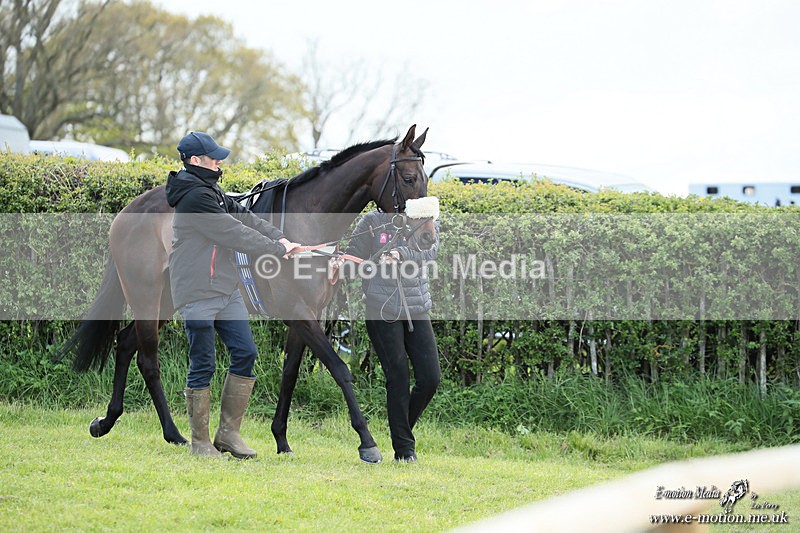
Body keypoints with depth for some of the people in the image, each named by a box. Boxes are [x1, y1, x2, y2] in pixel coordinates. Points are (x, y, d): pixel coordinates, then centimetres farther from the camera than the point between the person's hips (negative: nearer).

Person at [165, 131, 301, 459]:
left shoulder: (212, 192, 15)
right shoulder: (195, 197, -17)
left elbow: (244, 217, 12)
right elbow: (234, 233, -17)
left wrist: (278, 237, -2)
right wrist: (277, 249, -9)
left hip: (226, 290, 9)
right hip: (197, 295, -9)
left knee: (245, 353, 4)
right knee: (203, 365, -3)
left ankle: (229, 433, 11)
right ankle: (200, 442, 7)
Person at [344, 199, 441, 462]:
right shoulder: (372, 221, 2)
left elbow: (429, 250, -11)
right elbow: (354, 255, 0)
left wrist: (401, 254, -29)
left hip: (418, 311, 3)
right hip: (382, 312, -3)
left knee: (430, 378, 0)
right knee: (398, 381, -3)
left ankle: (404, 428, 25)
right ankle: (404, 447, 8)